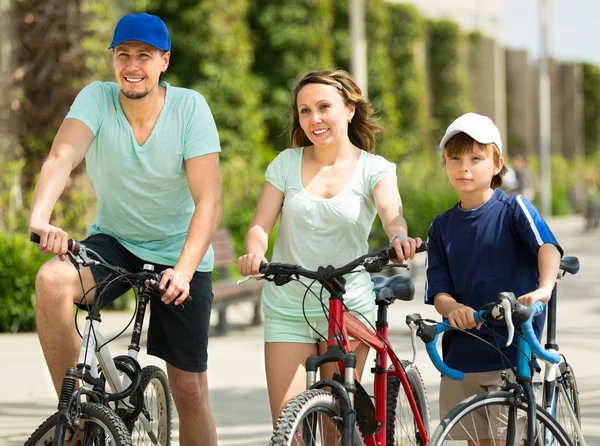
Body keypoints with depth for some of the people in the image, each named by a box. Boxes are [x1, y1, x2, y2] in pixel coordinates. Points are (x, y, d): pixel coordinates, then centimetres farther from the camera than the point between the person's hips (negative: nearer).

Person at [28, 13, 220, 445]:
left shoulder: (190, 107, -17)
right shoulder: (97, 98, -13)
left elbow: (209, 199, -22)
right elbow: (62, 156, -31)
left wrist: (183, 270, -37)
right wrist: (40, 218, -51)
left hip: (179, 253, -1)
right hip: (113, 243, 1)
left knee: (190, 389, -1)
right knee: (52, 280, -31)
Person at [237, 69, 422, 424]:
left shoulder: (374, 169, -1)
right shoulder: (287, 163, 4)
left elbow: (391, 212, -21)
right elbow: (261, 225, -2)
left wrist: (400, 237, -45)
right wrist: (255, 253, -26)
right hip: (287, 310, 1)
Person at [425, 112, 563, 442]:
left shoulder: (513, 208, -1)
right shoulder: (442, 227, 9)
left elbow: (547, 246, -20)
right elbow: (438, 290, 2)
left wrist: (544, 287, -41)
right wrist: (452, 308, -23)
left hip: (514, 351, -4)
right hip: (462, 355, 4)